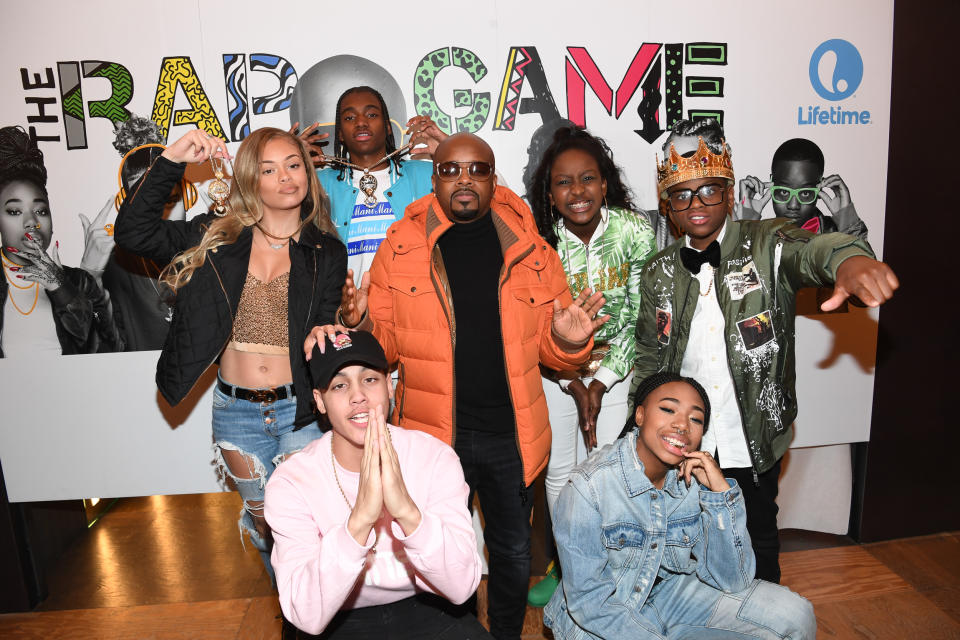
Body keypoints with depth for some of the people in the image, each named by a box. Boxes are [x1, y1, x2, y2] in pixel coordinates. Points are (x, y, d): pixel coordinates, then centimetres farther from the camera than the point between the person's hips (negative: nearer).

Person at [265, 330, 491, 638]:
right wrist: (358, 520, -38)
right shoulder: (290, 482, -16)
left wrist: (408, 511, -36)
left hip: (426, 609, 2)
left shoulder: (436, 457, -14)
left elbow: (462, 587, -20)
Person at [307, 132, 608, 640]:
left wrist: (568, 341, -18)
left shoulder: (529, 247, -1)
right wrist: (357, 323, -20)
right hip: (432, 435, -1)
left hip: (511, 435, 1)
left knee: (513, 555, 20)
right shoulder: (401, 245, -3)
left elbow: (549, 350, 4)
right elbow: (386, 343, 1)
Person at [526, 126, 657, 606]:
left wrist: (601, 382, -12)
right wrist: (574, 385, -11)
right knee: (559, 469, 10)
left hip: (616, 364, 0)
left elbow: (639, 317, -10)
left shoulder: (635, 231, -16)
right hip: (554, 368, 1)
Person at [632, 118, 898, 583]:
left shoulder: (767, 246, -8)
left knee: (759, 542, 19)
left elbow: (814, 249, -31)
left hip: (755, 441, -2)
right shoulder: (658, 274, 1)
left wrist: (851, 261, -55)